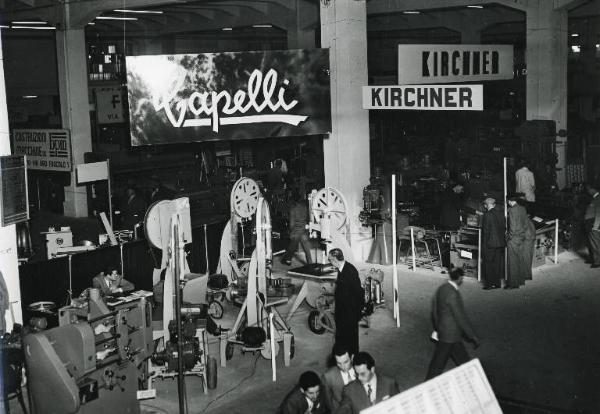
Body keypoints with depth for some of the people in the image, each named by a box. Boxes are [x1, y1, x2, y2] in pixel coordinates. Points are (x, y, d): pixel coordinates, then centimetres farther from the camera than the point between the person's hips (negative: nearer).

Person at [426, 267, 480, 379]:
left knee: (462, 359, 19)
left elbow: (434, 311, 15)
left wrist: (436, 328, 27)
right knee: (438, 365, 2)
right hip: (449, 335, -10)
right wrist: (473, 337, -14)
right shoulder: (452, 294, -24)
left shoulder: (441, 289, 4)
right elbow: (461, 317, -22)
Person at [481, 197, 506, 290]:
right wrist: (501, 238, 18)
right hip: (500, 242, 7)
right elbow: (504, 228, 10)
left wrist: (484, 243, -7)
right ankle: (497, 282, 18)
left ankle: (490, 284, 3)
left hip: (490, 243, -7)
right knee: (498, 263, 13)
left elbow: (485, 230, -14)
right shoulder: (500, 214, 5)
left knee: (488, 264, 1)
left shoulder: (487, 215, -14)